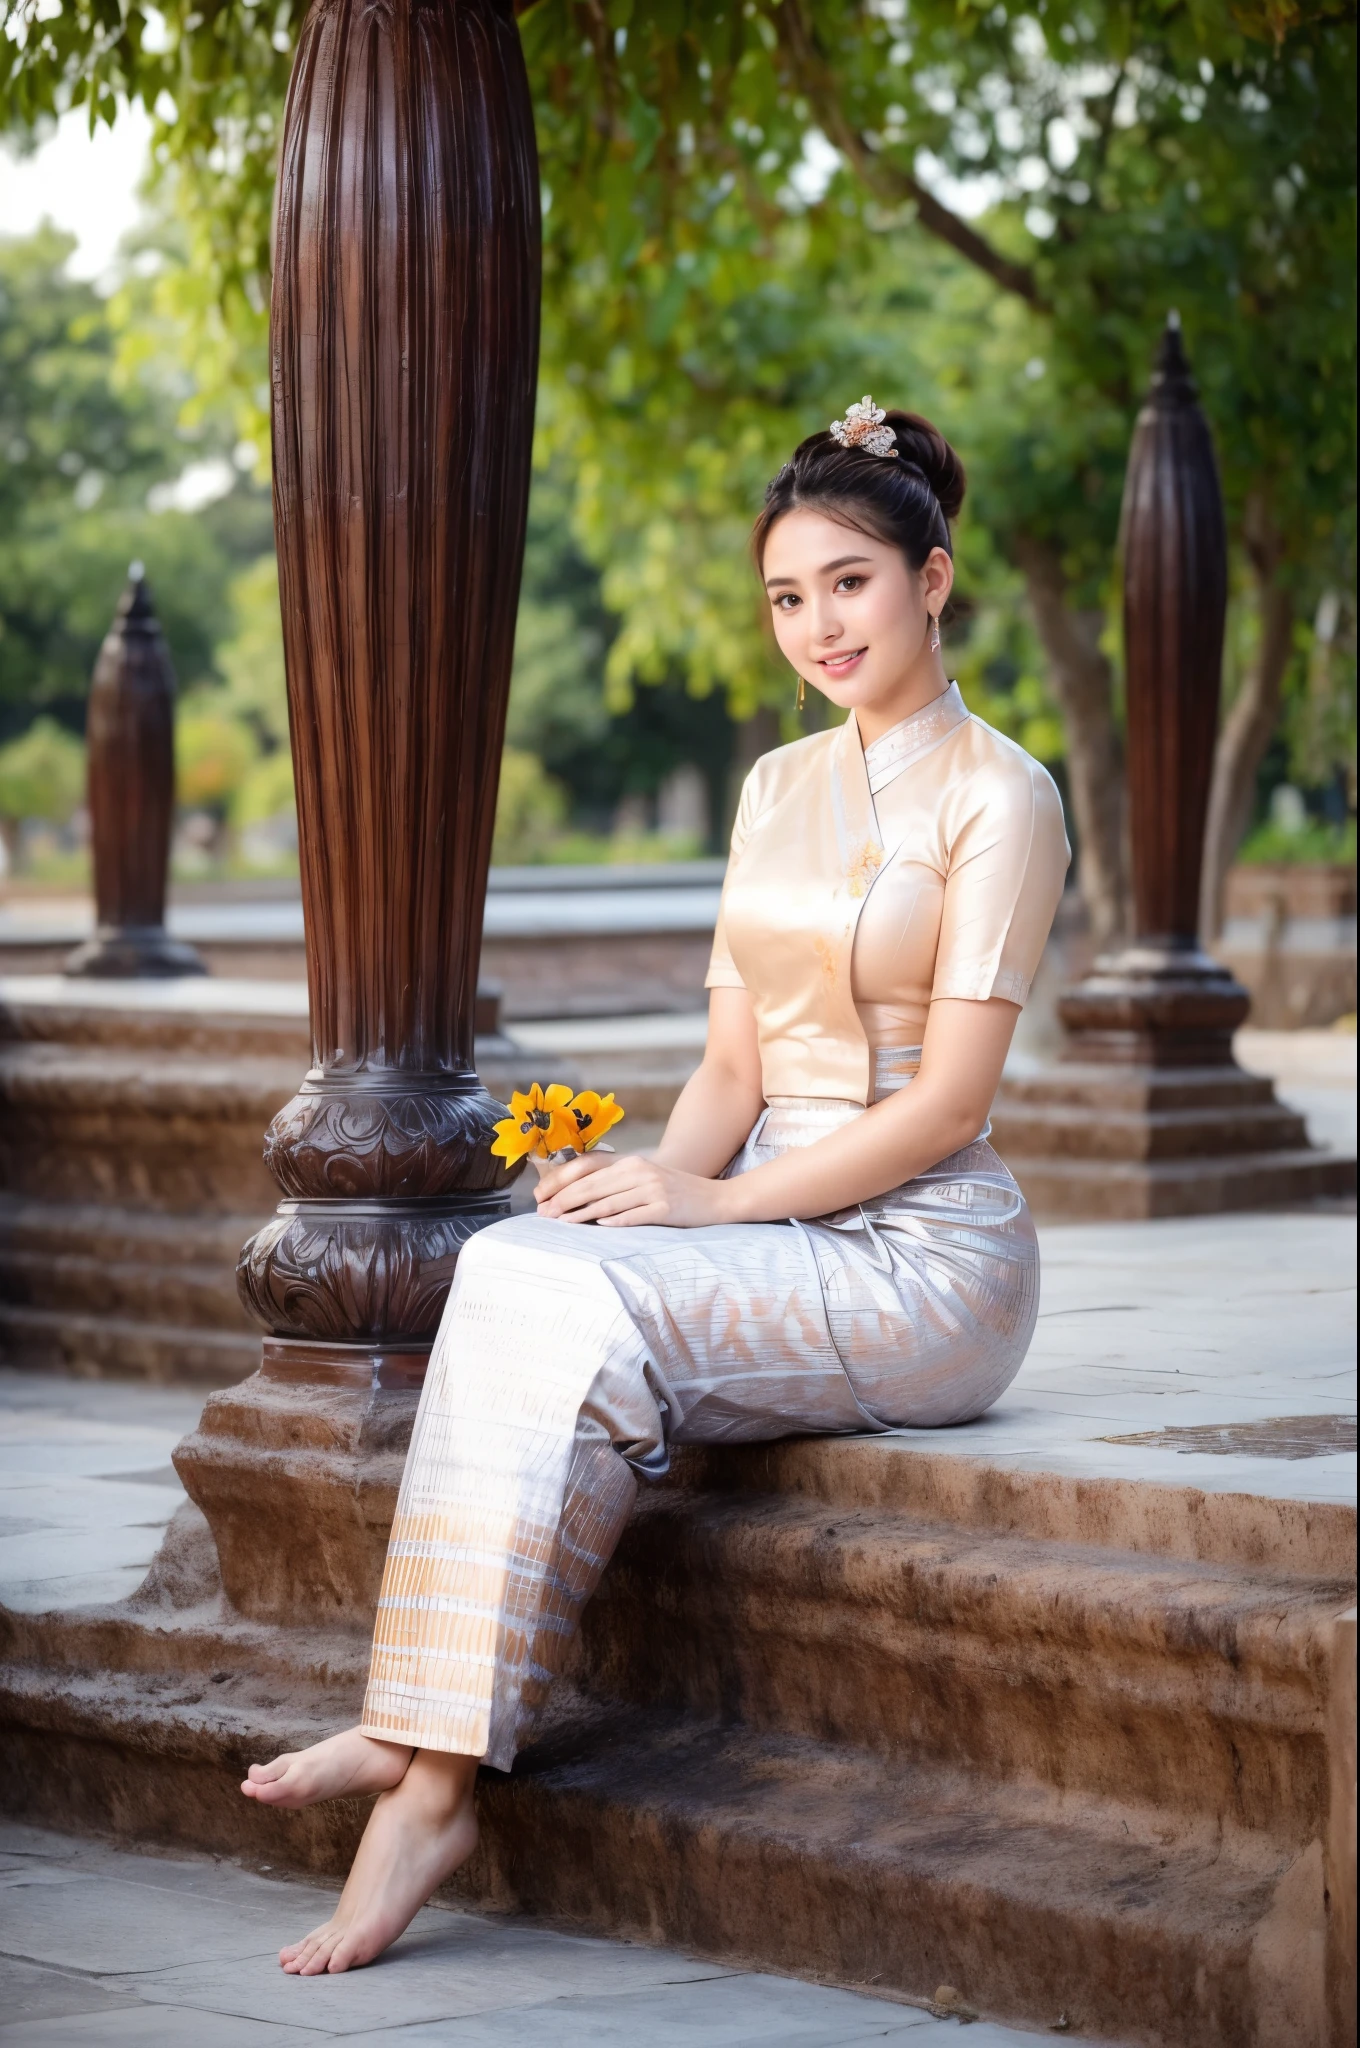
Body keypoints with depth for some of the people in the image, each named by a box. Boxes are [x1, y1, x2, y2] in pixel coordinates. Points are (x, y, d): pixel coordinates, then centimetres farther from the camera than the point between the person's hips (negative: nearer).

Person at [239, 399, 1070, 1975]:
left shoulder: (998, 797, -6)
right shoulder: (777, 787, 16)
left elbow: (946, 1102, -12)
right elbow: (735, 1062, 13)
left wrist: (711, 1199, -17)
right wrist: (659, 1178, -8)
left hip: (923, 1254, -6)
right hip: (770, 1223, 6)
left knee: (579, 1312, -29)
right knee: (513, 1270, -23)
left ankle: (431, 1763, -28)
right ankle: (429, 1746, -30)